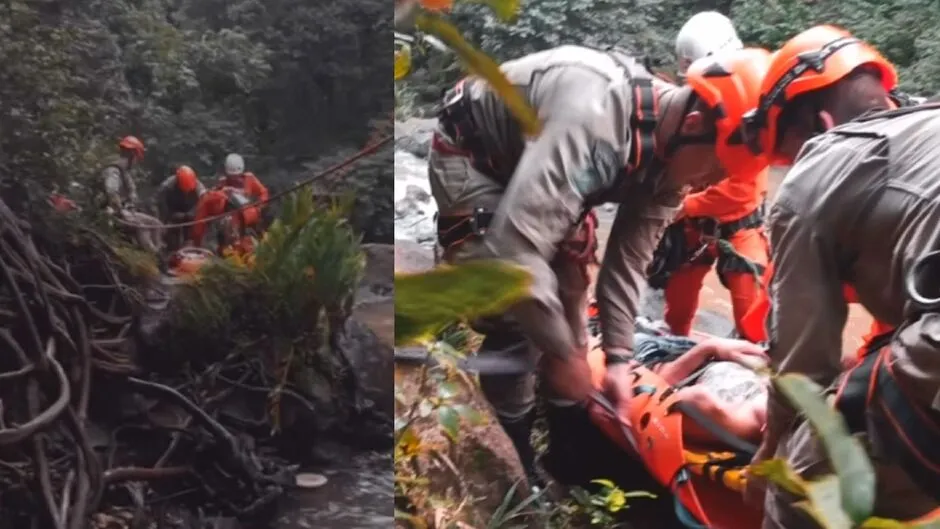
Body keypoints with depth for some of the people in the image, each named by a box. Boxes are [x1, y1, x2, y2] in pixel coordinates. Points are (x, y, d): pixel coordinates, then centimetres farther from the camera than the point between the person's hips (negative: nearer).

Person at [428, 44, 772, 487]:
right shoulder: (595, 118, -41)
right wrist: (560, 352, -33)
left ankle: (568, 450, 23)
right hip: (468, 156, -8)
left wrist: (618, 356, -10)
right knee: (516, 317, -15)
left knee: (569, 297, 7)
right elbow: (514, 244, -45)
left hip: (536, 172, 8)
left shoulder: (670, 150, -12)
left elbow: (629, 259, -3)